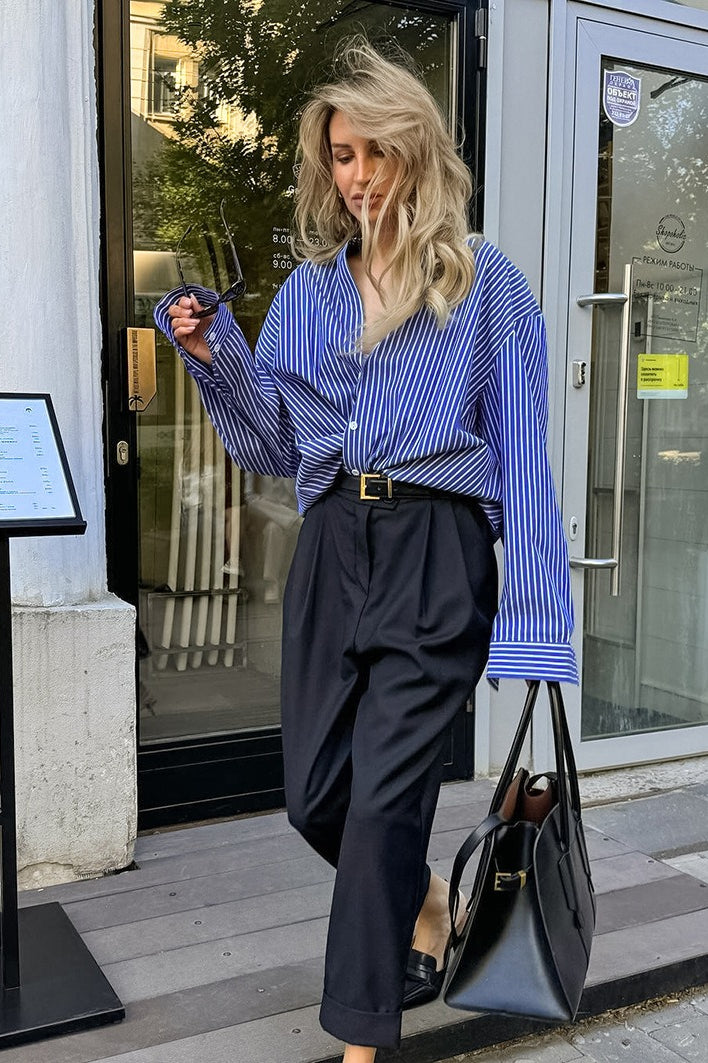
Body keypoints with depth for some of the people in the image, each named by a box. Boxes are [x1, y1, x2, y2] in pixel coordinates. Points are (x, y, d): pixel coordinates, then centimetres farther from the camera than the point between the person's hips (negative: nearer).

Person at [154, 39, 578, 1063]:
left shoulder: (484, 280, 1)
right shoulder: (308, 287, 14)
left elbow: (523, 457, -3)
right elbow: (274, 448, 15)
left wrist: (537, 620, -9)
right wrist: (214, 355, -1)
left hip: (438, 556, -5)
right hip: (332, 549, 5)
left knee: (386, 795, -3)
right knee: (315, 795, 10)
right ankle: (425, 900, 42)